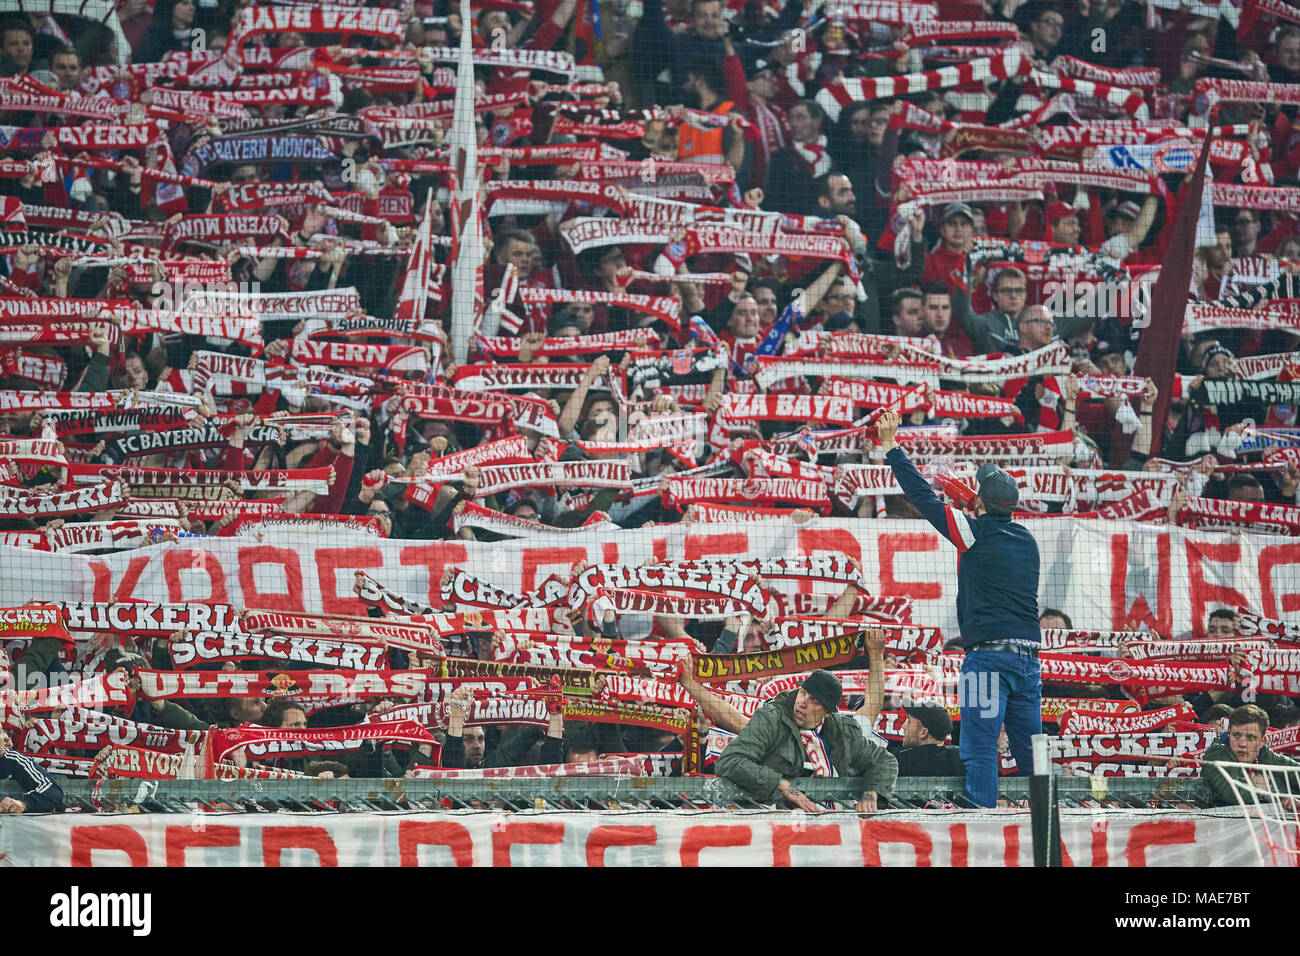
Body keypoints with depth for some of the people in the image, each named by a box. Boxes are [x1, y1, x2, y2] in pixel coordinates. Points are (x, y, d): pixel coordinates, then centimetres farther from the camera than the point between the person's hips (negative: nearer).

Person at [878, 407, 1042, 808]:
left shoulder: (975, 533, -4)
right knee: (1031, 753, 9)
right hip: (1029, 657, 6)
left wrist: (891, 445, 10)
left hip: (988, 657, -6)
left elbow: (923, 496, 2)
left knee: (980, 751, -10)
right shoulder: (1026, 539, 12)